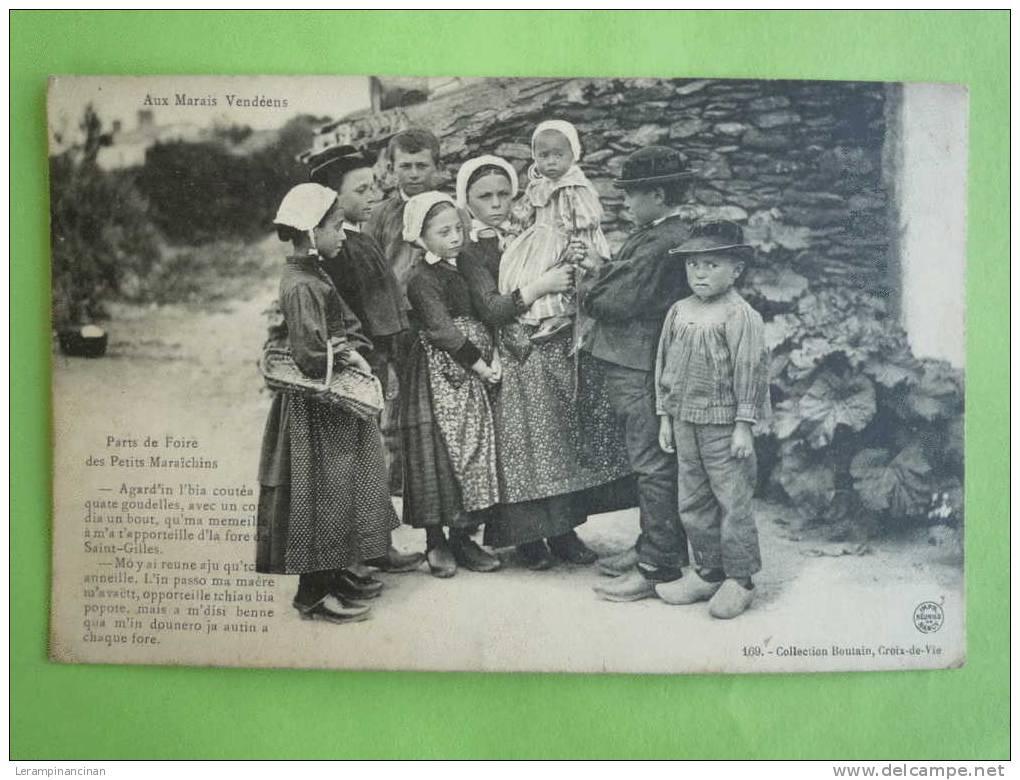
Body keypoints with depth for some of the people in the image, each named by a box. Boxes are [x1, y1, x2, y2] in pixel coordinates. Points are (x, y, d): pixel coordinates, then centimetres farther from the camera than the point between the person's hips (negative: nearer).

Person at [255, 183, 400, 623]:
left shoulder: (315, 277, 11)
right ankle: (313, 594, 11)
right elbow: (311, 356, -26)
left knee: (338, 492, 18)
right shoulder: (301, 287, -20)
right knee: (320, 493, -1)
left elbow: (350, 325, 13)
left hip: (335, 407, 10)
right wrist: (348, 358, -10)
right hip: (317, 410, -10)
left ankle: (334, 575, 32)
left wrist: (353, 351, -6)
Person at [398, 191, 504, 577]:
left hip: (471, 372, 8)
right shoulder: (423, 280, -11)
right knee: (438, 453, -3)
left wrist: (493, 354, -3)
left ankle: (462, 538, 18)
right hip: (439, 377, -8)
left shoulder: (461, 270, 13)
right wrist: (480, 365, -15)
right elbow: (442, 331, -19)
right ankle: (436, 542, 10)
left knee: (473, 449, 8)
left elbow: (478, 320, 14)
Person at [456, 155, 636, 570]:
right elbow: (490, 310, -15)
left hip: (560, 352, 5)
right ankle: (526, 536, 9)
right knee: (524, 445, -4)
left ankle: (563, 530, 16)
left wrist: (576, 268, 1)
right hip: (519, 362, -5)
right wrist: (542, 285, -18)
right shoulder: (471, 253, -2)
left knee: (566, 440, 5)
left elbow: (565, 289, 22)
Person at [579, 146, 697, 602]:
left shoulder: (664, 243, -19)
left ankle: (657, 566, 6)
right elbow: (622, 275, 14)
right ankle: (657, 546, 30)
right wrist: (599, 278, -4)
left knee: (653, 465, -3)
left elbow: (618, 299, -20)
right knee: (653, 463, 17)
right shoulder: (658, 235, 14)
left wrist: (589, 288, -1)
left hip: (641, 371, -10)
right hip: (633, 364, 10)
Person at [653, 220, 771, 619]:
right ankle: (708, 572, 27)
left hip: (723, 425, -7)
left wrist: (744, 426, -15)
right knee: (692, 502, 13)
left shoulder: (740, 316, -12)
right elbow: (664, 365, 12)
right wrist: (665, 417, 11)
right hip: (685, 422, 7)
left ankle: (740, 579, 15)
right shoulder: (678, 312, 7)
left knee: (733, 501, 2)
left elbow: (751, 372, -13)